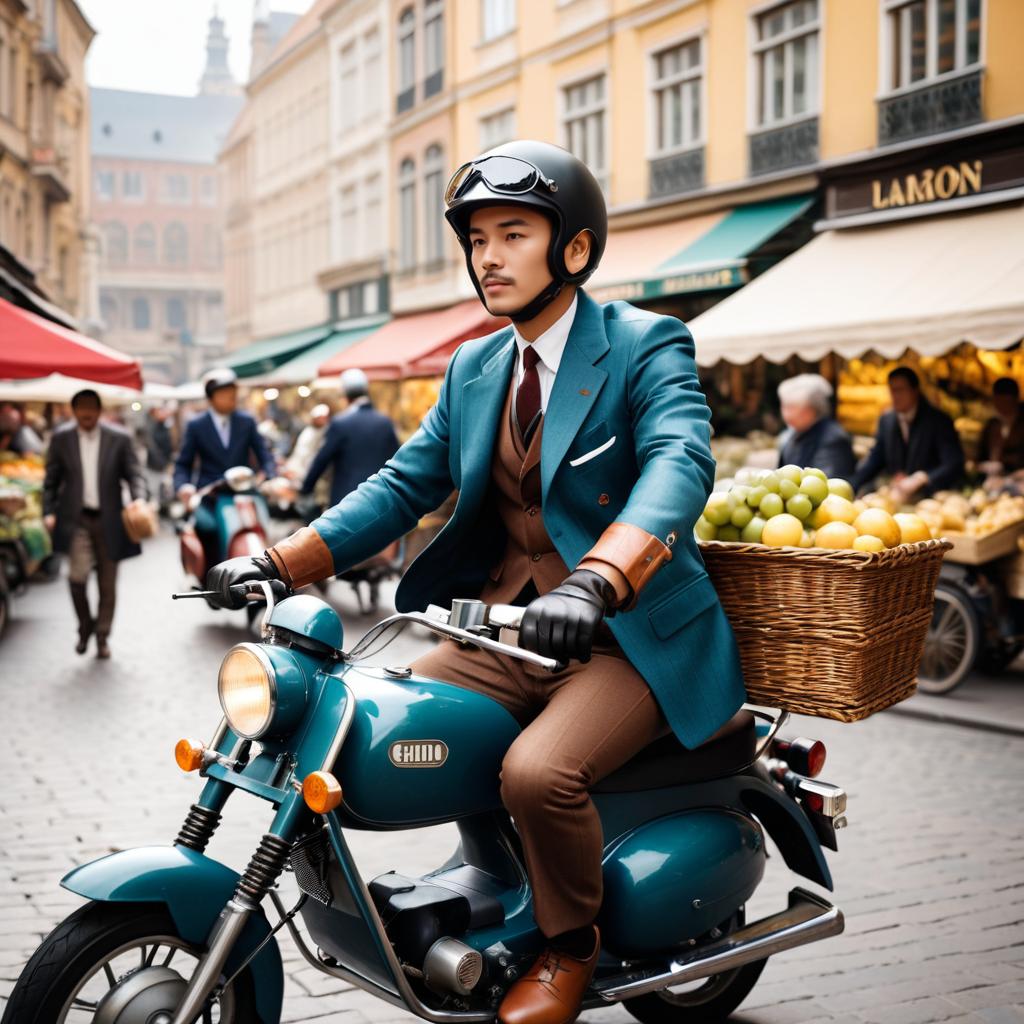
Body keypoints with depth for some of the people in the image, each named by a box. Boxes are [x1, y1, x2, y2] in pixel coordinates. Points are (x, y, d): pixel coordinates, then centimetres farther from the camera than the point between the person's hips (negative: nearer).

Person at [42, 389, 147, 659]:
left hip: (108, 520, 0)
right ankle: (85, 626, 9)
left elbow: (134, 474, -2)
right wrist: (49, 512, -2)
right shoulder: (61, 439, 3)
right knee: (78, 574, -16)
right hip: (76, 518, 0)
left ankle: (103, 636, 23)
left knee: (107, 583, 6)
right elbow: (51, 481, 8)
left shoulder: (119, 439, -1)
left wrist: (138, 499, -21)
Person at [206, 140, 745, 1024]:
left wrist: (596, 581, -46)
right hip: (504, 621, 7)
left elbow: (680, 465, -26)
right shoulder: (473, 369, 13)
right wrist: (280, 561, -3)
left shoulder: (646, 346, -9)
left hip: (631, 633, -6)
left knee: (539, 770, -28)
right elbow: (406, 484, 11)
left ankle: (570, 948, 3)